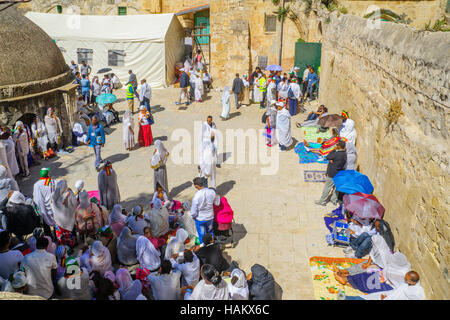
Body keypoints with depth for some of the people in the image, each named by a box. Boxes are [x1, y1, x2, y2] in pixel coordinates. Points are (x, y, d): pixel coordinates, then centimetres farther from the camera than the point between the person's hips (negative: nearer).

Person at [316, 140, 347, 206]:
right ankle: (334, 200, 30)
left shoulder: (337, 154, -26)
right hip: (339, 174, 8)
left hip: (332, 174, -8)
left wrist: (334, 150, -6)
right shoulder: (345, 154, 0)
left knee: (327, 187, 3)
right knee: (335, 187, 19)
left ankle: (322, 201, 13)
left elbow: (328, 157, -10)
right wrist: (332, 160, -5)